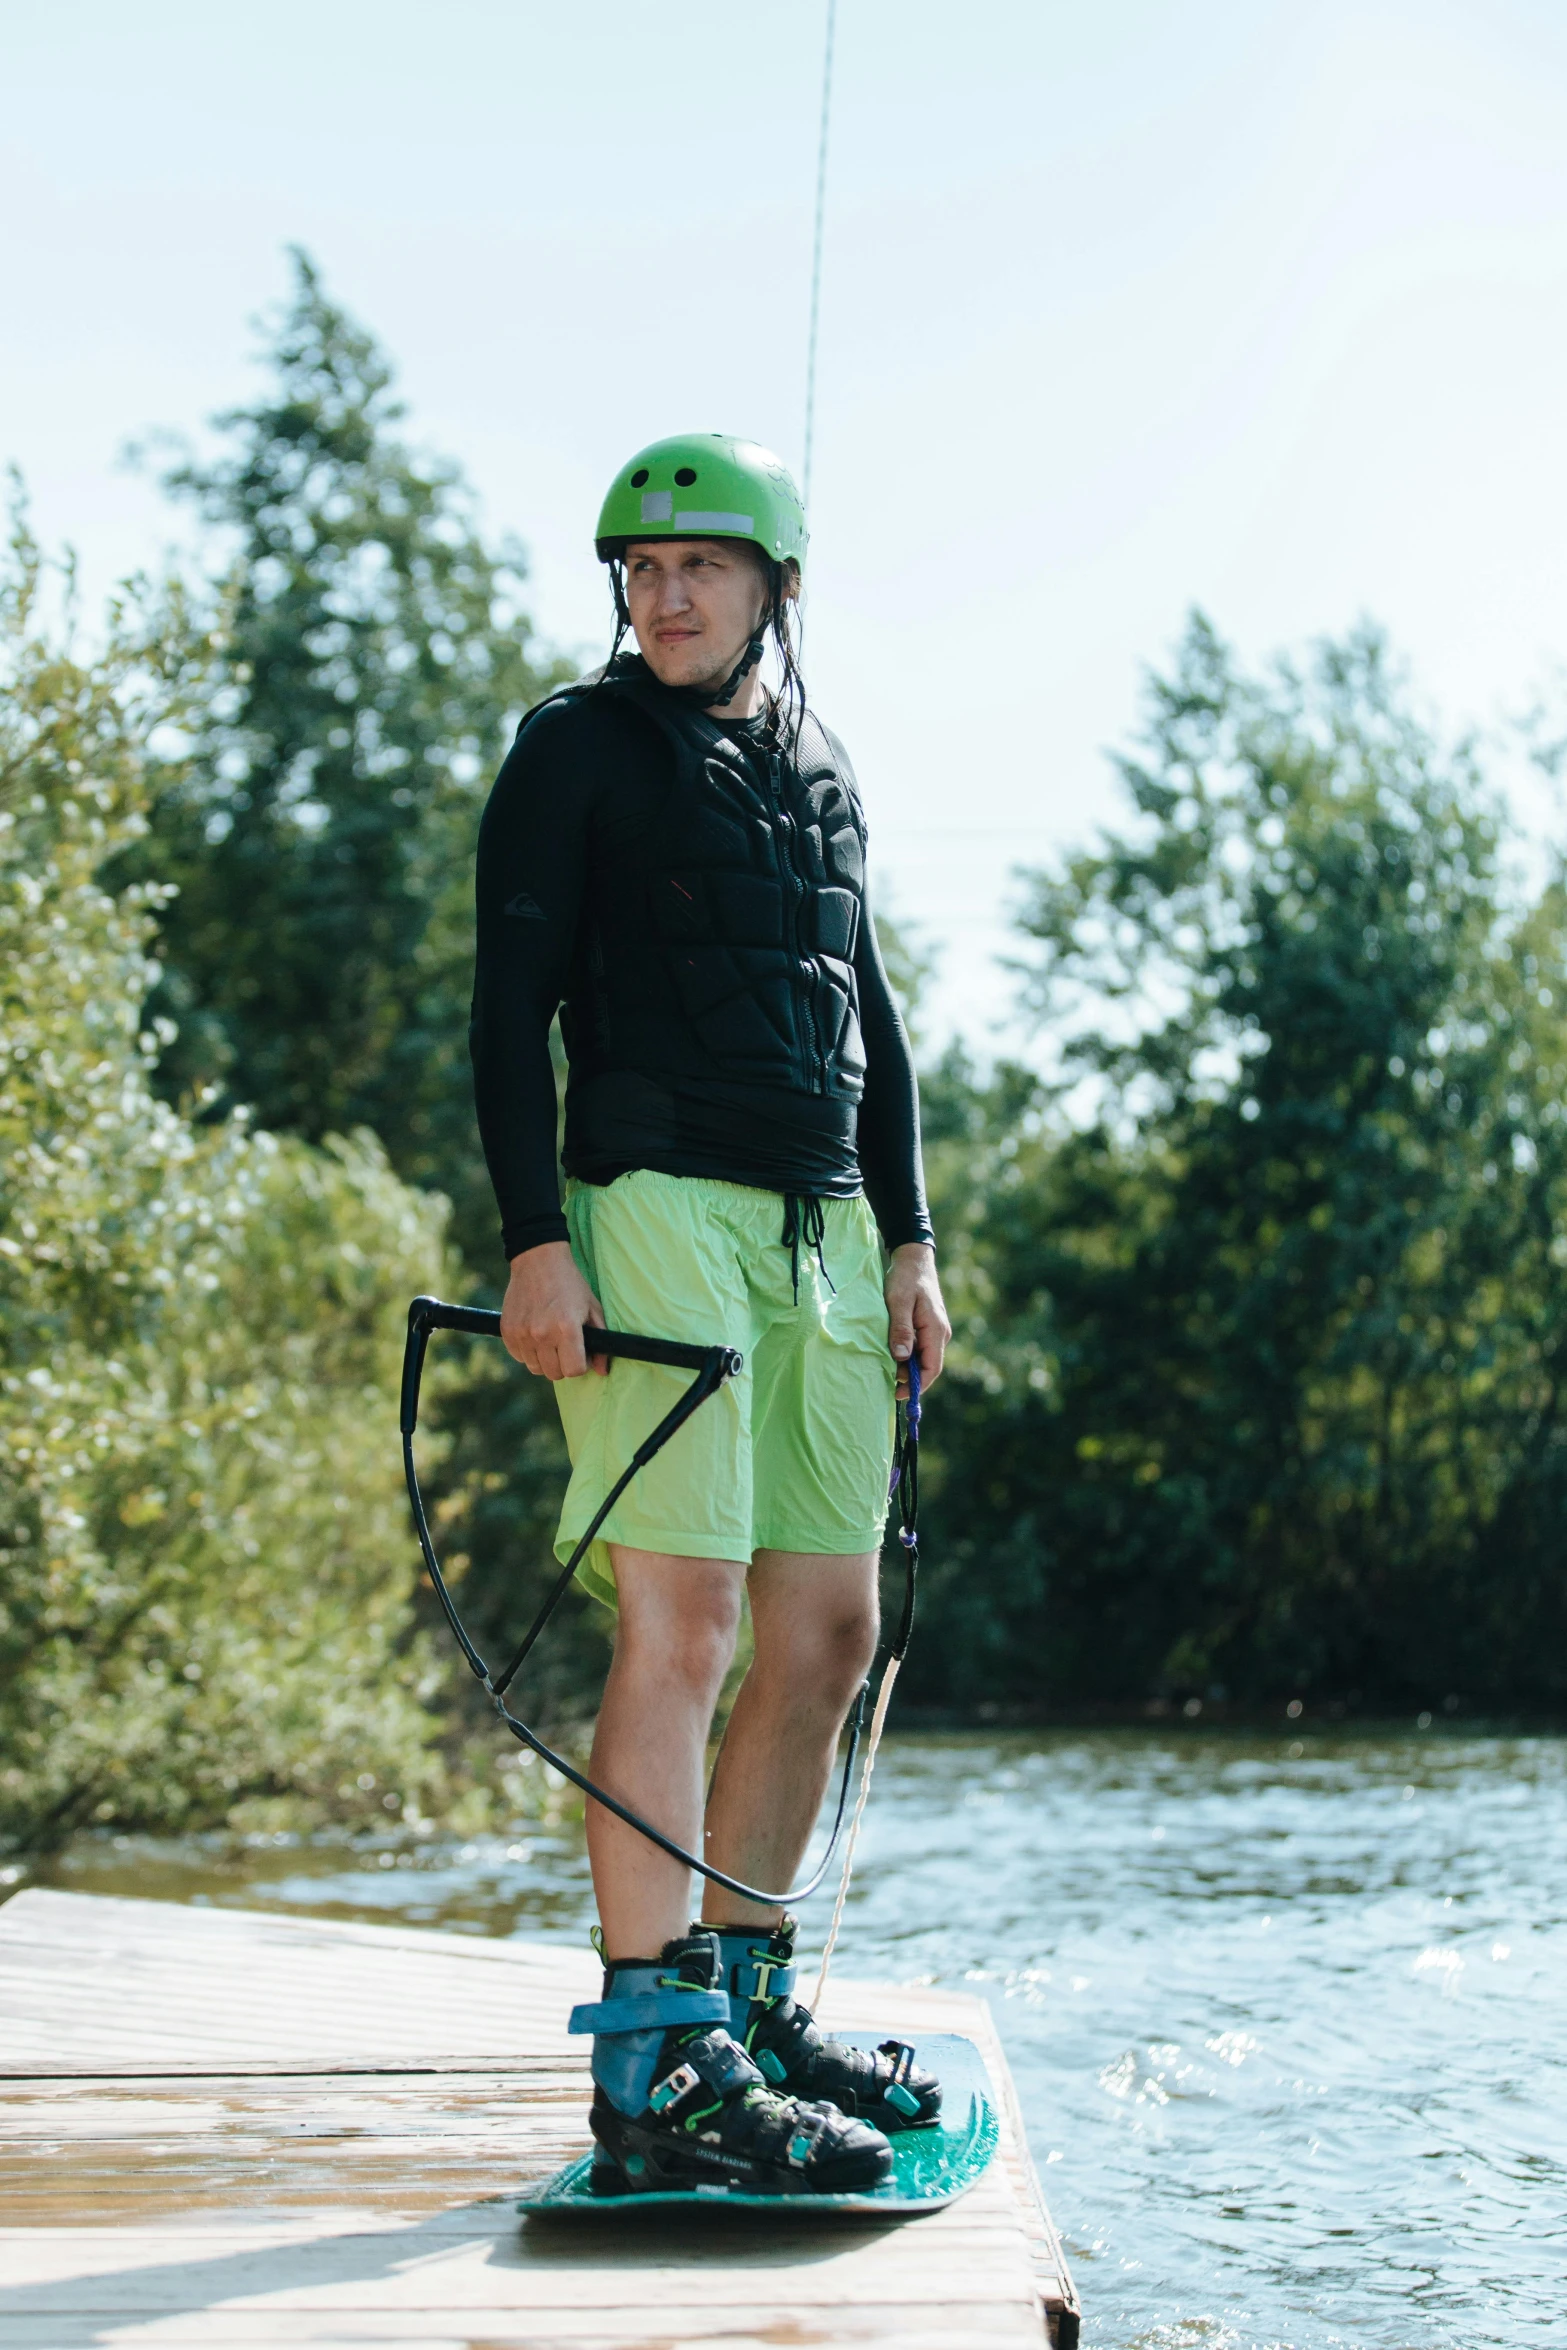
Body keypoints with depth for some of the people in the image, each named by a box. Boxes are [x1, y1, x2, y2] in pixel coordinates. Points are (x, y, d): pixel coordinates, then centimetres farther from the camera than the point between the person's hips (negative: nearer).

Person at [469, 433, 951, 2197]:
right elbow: (510, 1007, -4)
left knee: (829, 1629, 6)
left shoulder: (820, 768, 20)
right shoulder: (579, 748, 2)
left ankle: (740, 1990, 19)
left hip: (823, 1225, 7)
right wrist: (535, 1237, -14)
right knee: (684, 1618, -14)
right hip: (658, 1205, -7)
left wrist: (907, 1237, 19)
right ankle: (654, 2068, -14)